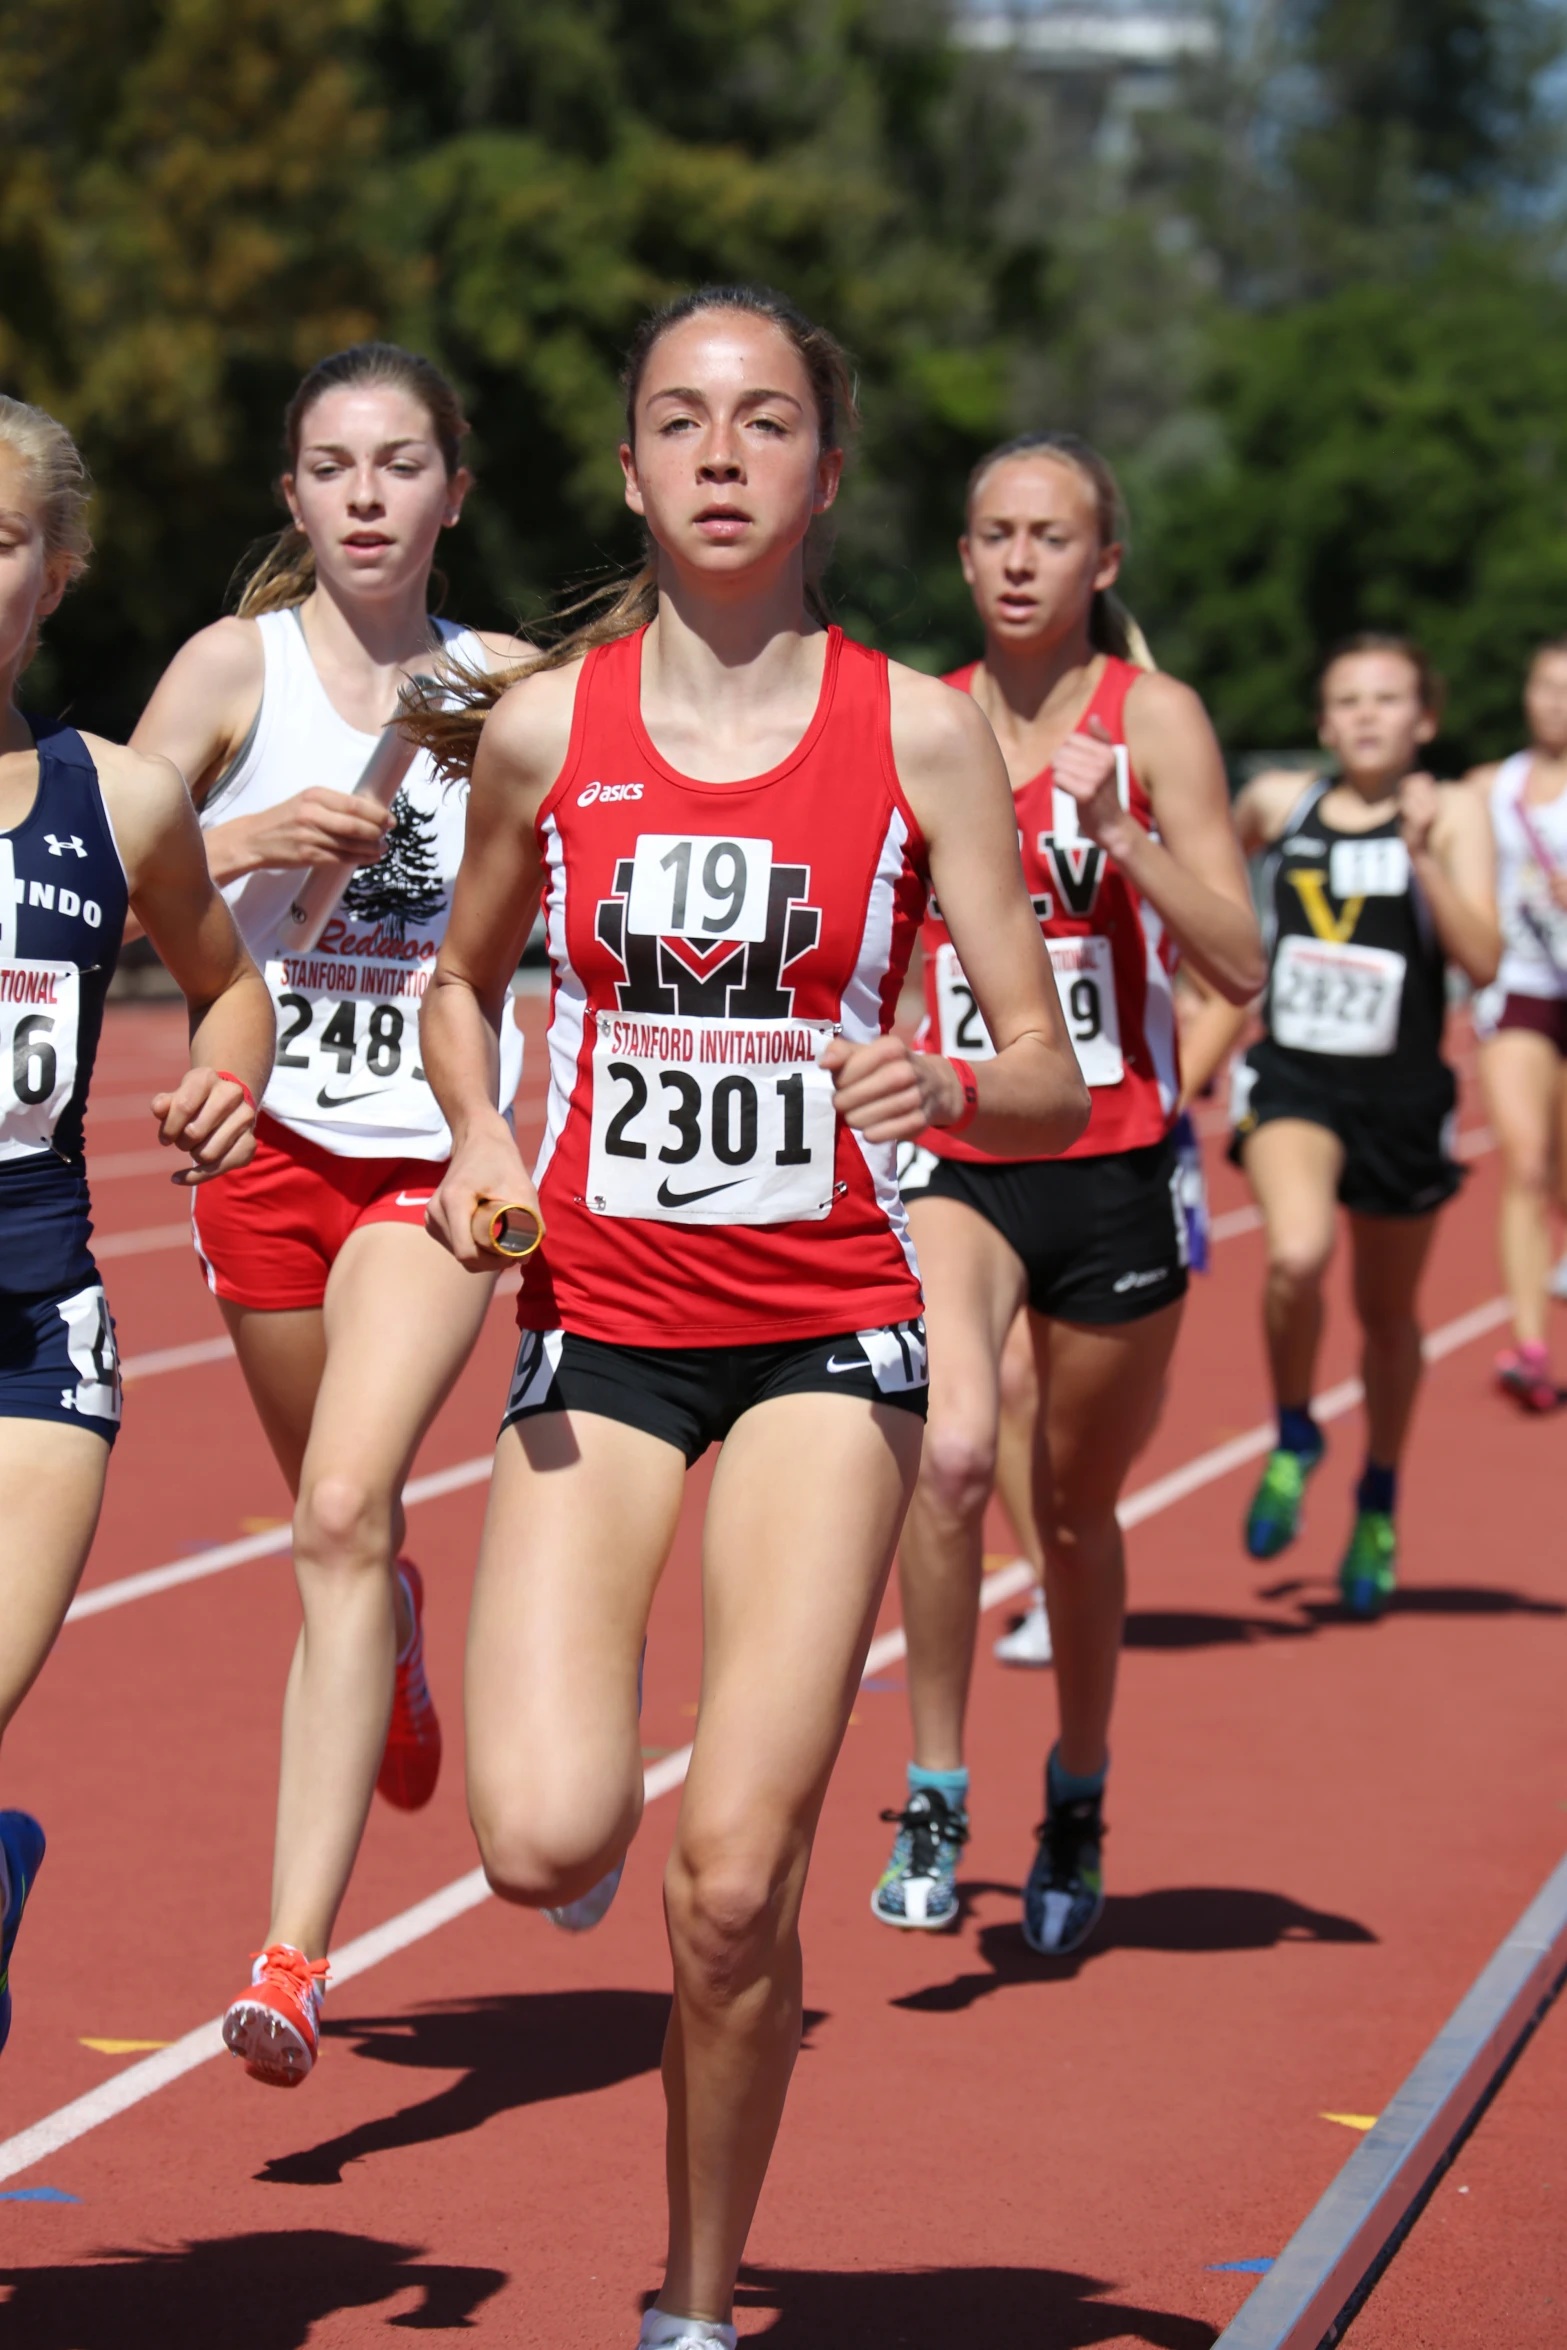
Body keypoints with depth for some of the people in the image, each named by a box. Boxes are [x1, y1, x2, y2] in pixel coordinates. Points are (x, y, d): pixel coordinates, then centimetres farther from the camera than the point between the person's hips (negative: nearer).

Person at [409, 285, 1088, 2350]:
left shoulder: (919, 733, -3)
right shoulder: (540, 726, 1)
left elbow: (1052, 1090, 0)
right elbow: (466, 980, 19)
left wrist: (941, 1086, -22)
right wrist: (478, 1136, -1)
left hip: (826, 1329, -1)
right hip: (598, 1324, 1)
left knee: (732, 1878, -9)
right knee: (548, 1846, -17)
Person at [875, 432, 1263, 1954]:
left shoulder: (1151, 718, -4)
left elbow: (1240, 968, -12)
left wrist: (1119, 836, -22)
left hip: (1114, 1164, -1)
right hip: (955, 1157, 1)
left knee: (1074, 1504, 12)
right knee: (949, 1452, -24)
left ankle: (1077, 1799, 37)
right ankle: (933, 1800, -11)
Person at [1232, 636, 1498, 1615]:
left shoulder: (1452, 813, -3)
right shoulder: (1279, 803, 3)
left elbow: (1482, 960, -14)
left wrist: (1423, 856, -23)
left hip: (1400, 1093, 0)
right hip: (1294, 1080, 0)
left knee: (1388, 1314, 15)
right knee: (1297, 1254, -28)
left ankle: (1379, 1505, 39)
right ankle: (1294, 1436, 0)